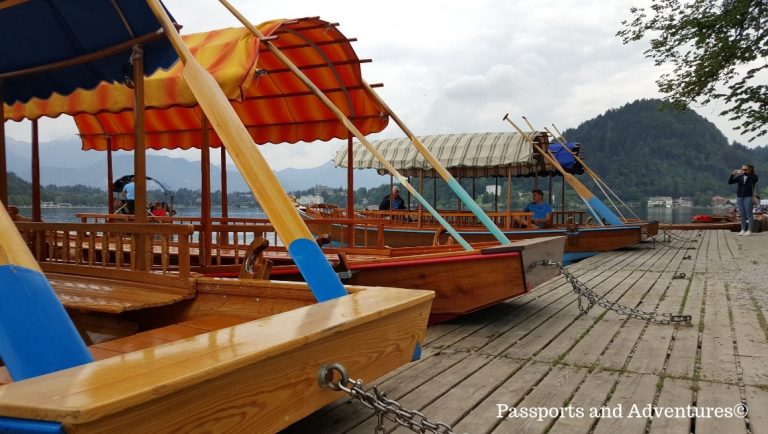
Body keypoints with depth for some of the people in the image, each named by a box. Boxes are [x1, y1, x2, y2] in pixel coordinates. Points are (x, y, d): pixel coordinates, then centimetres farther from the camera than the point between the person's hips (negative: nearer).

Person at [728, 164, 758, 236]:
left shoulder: (753, 177, 0)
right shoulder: (739, 177, 9)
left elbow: (754, 178, -23)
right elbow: (730, 182, 4)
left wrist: (745, 173, -27)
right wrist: (733, 175, -11)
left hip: (748, 197, -4)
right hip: (739, 197, 4)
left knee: (749, 214, -3)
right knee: (742, 215, 8)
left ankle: (749, 230, 1)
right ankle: (743, 230, 13)